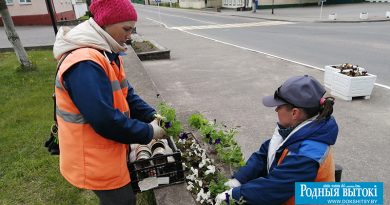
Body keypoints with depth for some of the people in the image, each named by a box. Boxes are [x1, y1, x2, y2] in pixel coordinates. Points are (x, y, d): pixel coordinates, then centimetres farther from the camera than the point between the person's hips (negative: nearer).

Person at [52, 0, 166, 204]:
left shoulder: (107, 55, 4)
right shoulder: (84, 64, -30)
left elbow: (126, 95, 7)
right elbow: (106, 121, -32)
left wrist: (151, 116, -6)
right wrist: (149, 132, -20)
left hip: (108, 152, 9)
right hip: (94, 161, -9)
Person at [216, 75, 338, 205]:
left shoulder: (306, 156, -31)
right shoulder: (295, 127, -8)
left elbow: (273, 187, -26)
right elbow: (264, 154, -4)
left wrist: (235, 194, -18)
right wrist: (238, 179, -11)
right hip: (282, 193, 6)